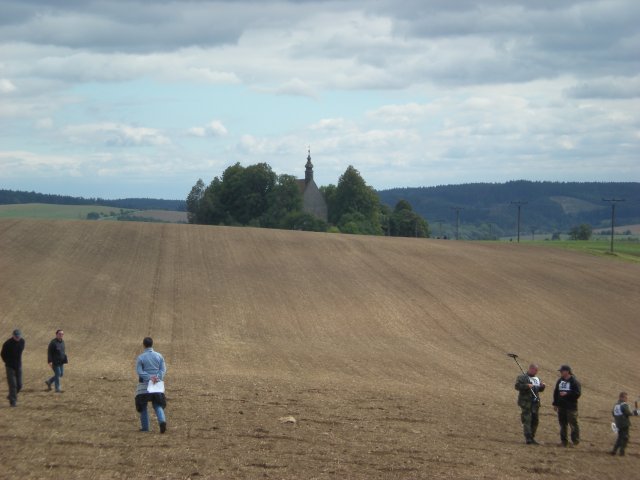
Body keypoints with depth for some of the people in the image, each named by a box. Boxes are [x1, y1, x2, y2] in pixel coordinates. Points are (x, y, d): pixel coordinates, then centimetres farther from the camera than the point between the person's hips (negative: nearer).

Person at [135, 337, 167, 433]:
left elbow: (139, 371, -12)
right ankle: (162, 420, -19)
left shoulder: (140, 357, -5)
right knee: (157, 405, 7)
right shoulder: (159, 356, 4)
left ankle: (145, 427, 11)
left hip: (144, 385, -3)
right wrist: (157, 377, -13)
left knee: (142, 406, 11)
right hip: (157, 384, 3)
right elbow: (163, 369, -2)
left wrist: (149, 377, -16)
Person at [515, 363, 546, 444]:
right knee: (527, 420, -12)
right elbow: (517, 386, -14)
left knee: (535, 420, 9)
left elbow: (539, 389, 25)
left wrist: (542, 386, 2)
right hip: (526, 402, -8)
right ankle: (528, 439, -16)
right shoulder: (522, 377, -3)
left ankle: (532, 437, 19)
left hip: (535, 403, 8)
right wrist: (527, 386, -26)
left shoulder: (537, 379, 20)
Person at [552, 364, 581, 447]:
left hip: (571, 407, -6)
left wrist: (567, 394, -22)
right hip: (561, 407, 6)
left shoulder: (574, 381, -8)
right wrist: (555, 404, 15)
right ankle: (564, 441, 17)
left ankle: (575, 440, 3)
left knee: (573, 423, -5)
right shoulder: (560, 381, 12)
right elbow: (556, 392, 18)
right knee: (562, 424, 9)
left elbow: (577, 393, -13)